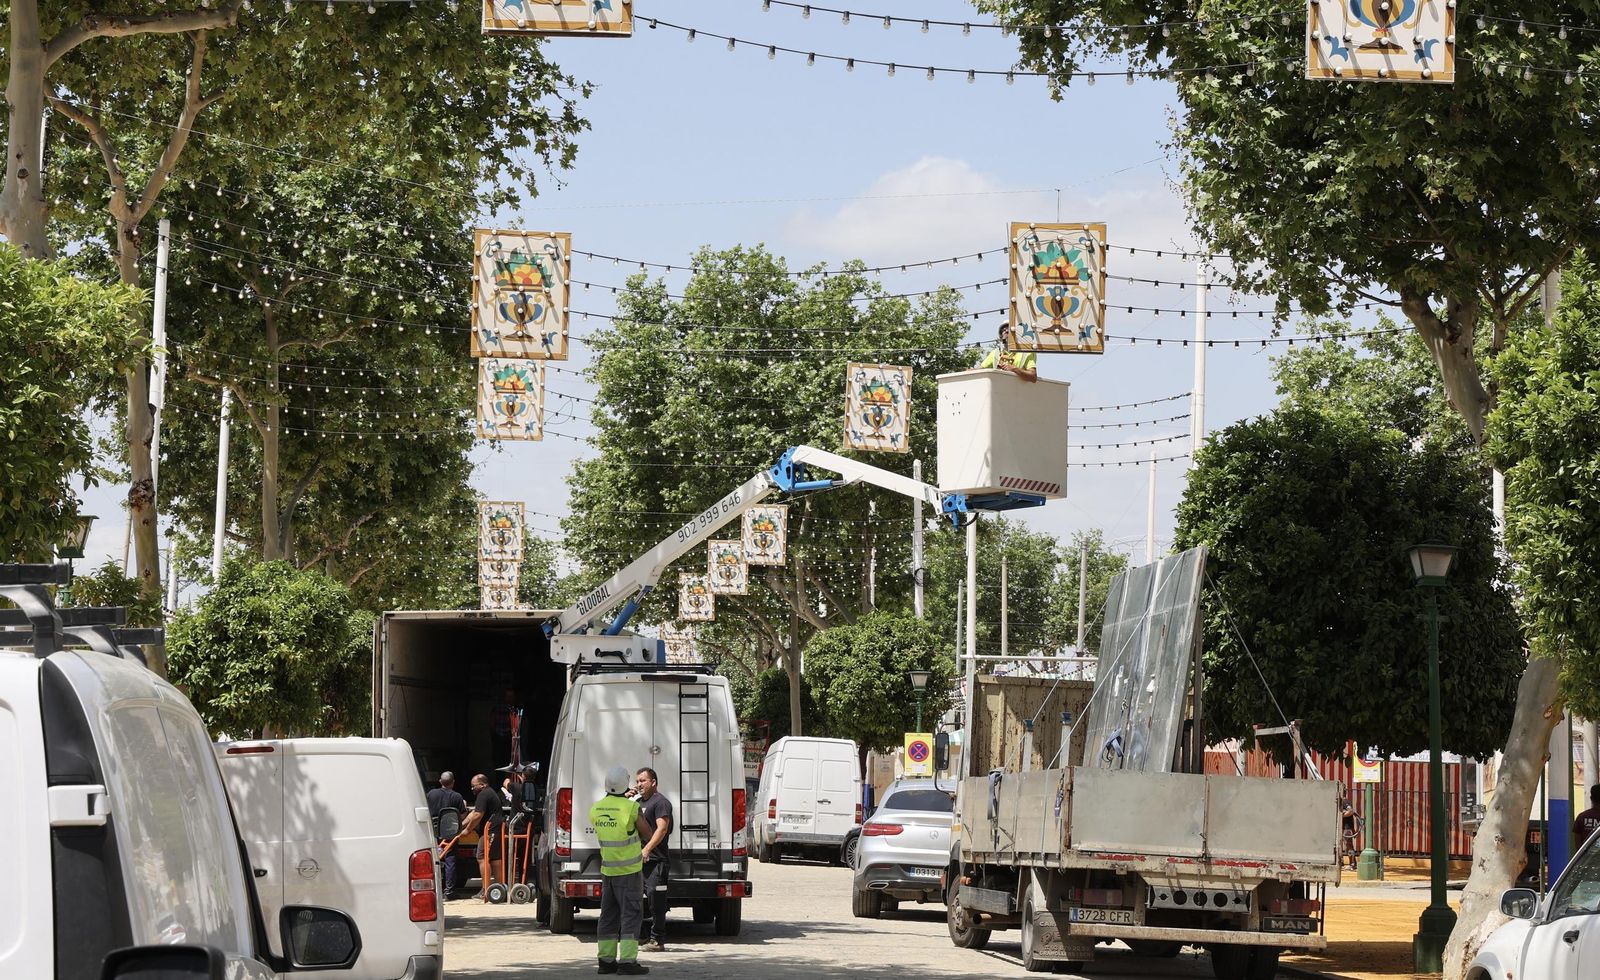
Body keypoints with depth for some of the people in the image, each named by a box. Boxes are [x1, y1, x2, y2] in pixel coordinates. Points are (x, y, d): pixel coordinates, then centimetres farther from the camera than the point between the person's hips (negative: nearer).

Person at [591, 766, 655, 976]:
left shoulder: (596, 809, 1)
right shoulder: (631, 807, -16)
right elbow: (646, 832, -6)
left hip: (607, 870, 6)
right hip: (629, 871, -5)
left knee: (608, 916, 12)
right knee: (630, 915, -3)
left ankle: (606, 959, 14)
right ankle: (627, 961, -8)